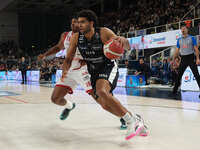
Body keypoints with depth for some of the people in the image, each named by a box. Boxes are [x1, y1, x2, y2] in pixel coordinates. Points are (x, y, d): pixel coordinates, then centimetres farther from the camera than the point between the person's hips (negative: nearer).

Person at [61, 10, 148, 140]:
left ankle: (132, 121, -25)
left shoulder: (103, 33, -21)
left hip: (108, 67, -6)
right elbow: (68, 59, -1)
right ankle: (136, 120, 24)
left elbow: (127, 47, -24)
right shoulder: (76, 38, -9)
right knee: (106, 105, 4)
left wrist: (122, 40, -49)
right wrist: (65, 71, -24)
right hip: (94, 72, 6)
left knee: (101, 91, -34)